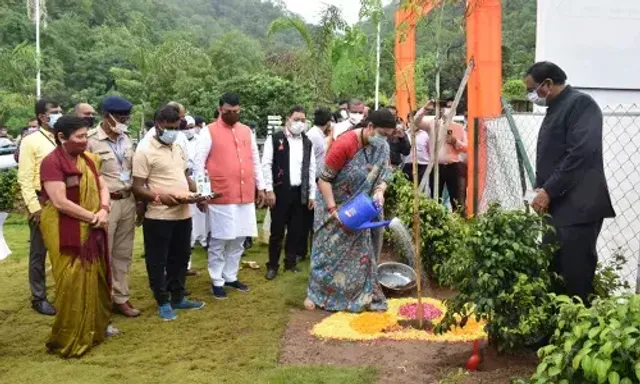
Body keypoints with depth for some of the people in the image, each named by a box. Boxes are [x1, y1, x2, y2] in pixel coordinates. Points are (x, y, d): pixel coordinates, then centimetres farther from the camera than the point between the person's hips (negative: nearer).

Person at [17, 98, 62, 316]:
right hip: (43, 202, -4)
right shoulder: (31, 141, -5)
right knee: (39, 253, 7)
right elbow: (25, 179, -8)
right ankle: (39, 298, 18)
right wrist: (34, 207, -15)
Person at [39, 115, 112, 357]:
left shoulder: (88, 159, 9)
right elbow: (60, 202, -22)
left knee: (95, 279, 15)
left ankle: (95, 328, 31)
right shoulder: (51, 162, -15)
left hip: (92, 230, 7)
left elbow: (102, 187, 9)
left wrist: (103, 210, -11)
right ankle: (70, 340, 12)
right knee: (73, 284, -1)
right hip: (66, 232, -7)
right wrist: (93, 217, -17)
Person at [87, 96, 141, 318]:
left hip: (127, 201, 6)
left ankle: (121, 298, 23)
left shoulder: (126, 139, 11)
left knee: (123, 254, 13)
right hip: (105, 203, -6)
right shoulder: (90, 141, -12)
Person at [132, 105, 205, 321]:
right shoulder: (145, 152, -10)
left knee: (180, 258, 16)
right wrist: (160, 197, -28)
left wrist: (196, 193, 2)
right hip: (158, 217, -7)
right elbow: (137, 187, -13)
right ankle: (163, 302, 18)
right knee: (158, 261, 5)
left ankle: (178, 298, 30)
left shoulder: (178, 149, 12)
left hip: (183, 214, 7)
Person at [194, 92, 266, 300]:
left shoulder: (247, 131, 12)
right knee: (219, 240, 2)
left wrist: (260, 187, 13)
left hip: (245, 195, 5)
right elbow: (199, 163, -5)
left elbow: (255, 160, 17)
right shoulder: (209, 132, -4)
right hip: (221, 196, -5)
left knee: (238, 239, 11)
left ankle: (231, 276, 24)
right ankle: (217, 281, 13)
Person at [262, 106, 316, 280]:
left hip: (300, 193, 4)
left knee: (296, 230, 10)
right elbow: (266, 165, -6)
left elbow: (311, 169, 11)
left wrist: (312, 195, 7)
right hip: (280, 192, -4)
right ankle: (273, 265, 15)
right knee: (277, 230, 3)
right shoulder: (275, 139, -3)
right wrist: (269, 190, -11)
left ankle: (291, 262, 24)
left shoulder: (308, 143, 10)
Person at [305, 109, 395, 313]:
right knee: (328, 251, 3)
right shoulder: (345, 144, -27)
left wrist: (379, 191, -24)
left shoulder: (382, 147, -9)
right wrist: (333, 209, -27)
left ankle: (362, 295, 17)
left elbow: (384, 176, -2)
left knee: (360, 251, 8)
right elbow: (324, 179, -23)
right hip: (334, 206, -5)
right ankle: (315, 293, 19)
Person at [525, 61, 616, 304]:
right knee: (553, 271, 10)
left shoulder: (580, 103, -9)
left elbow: (580, 154, -20)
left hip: (578, 207, -9)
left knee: (576, 278, -5)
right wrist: (541, 189, 6)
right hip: (557, 206, 9)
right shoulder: (555, 109, 18)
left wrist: (548, 191, -17)